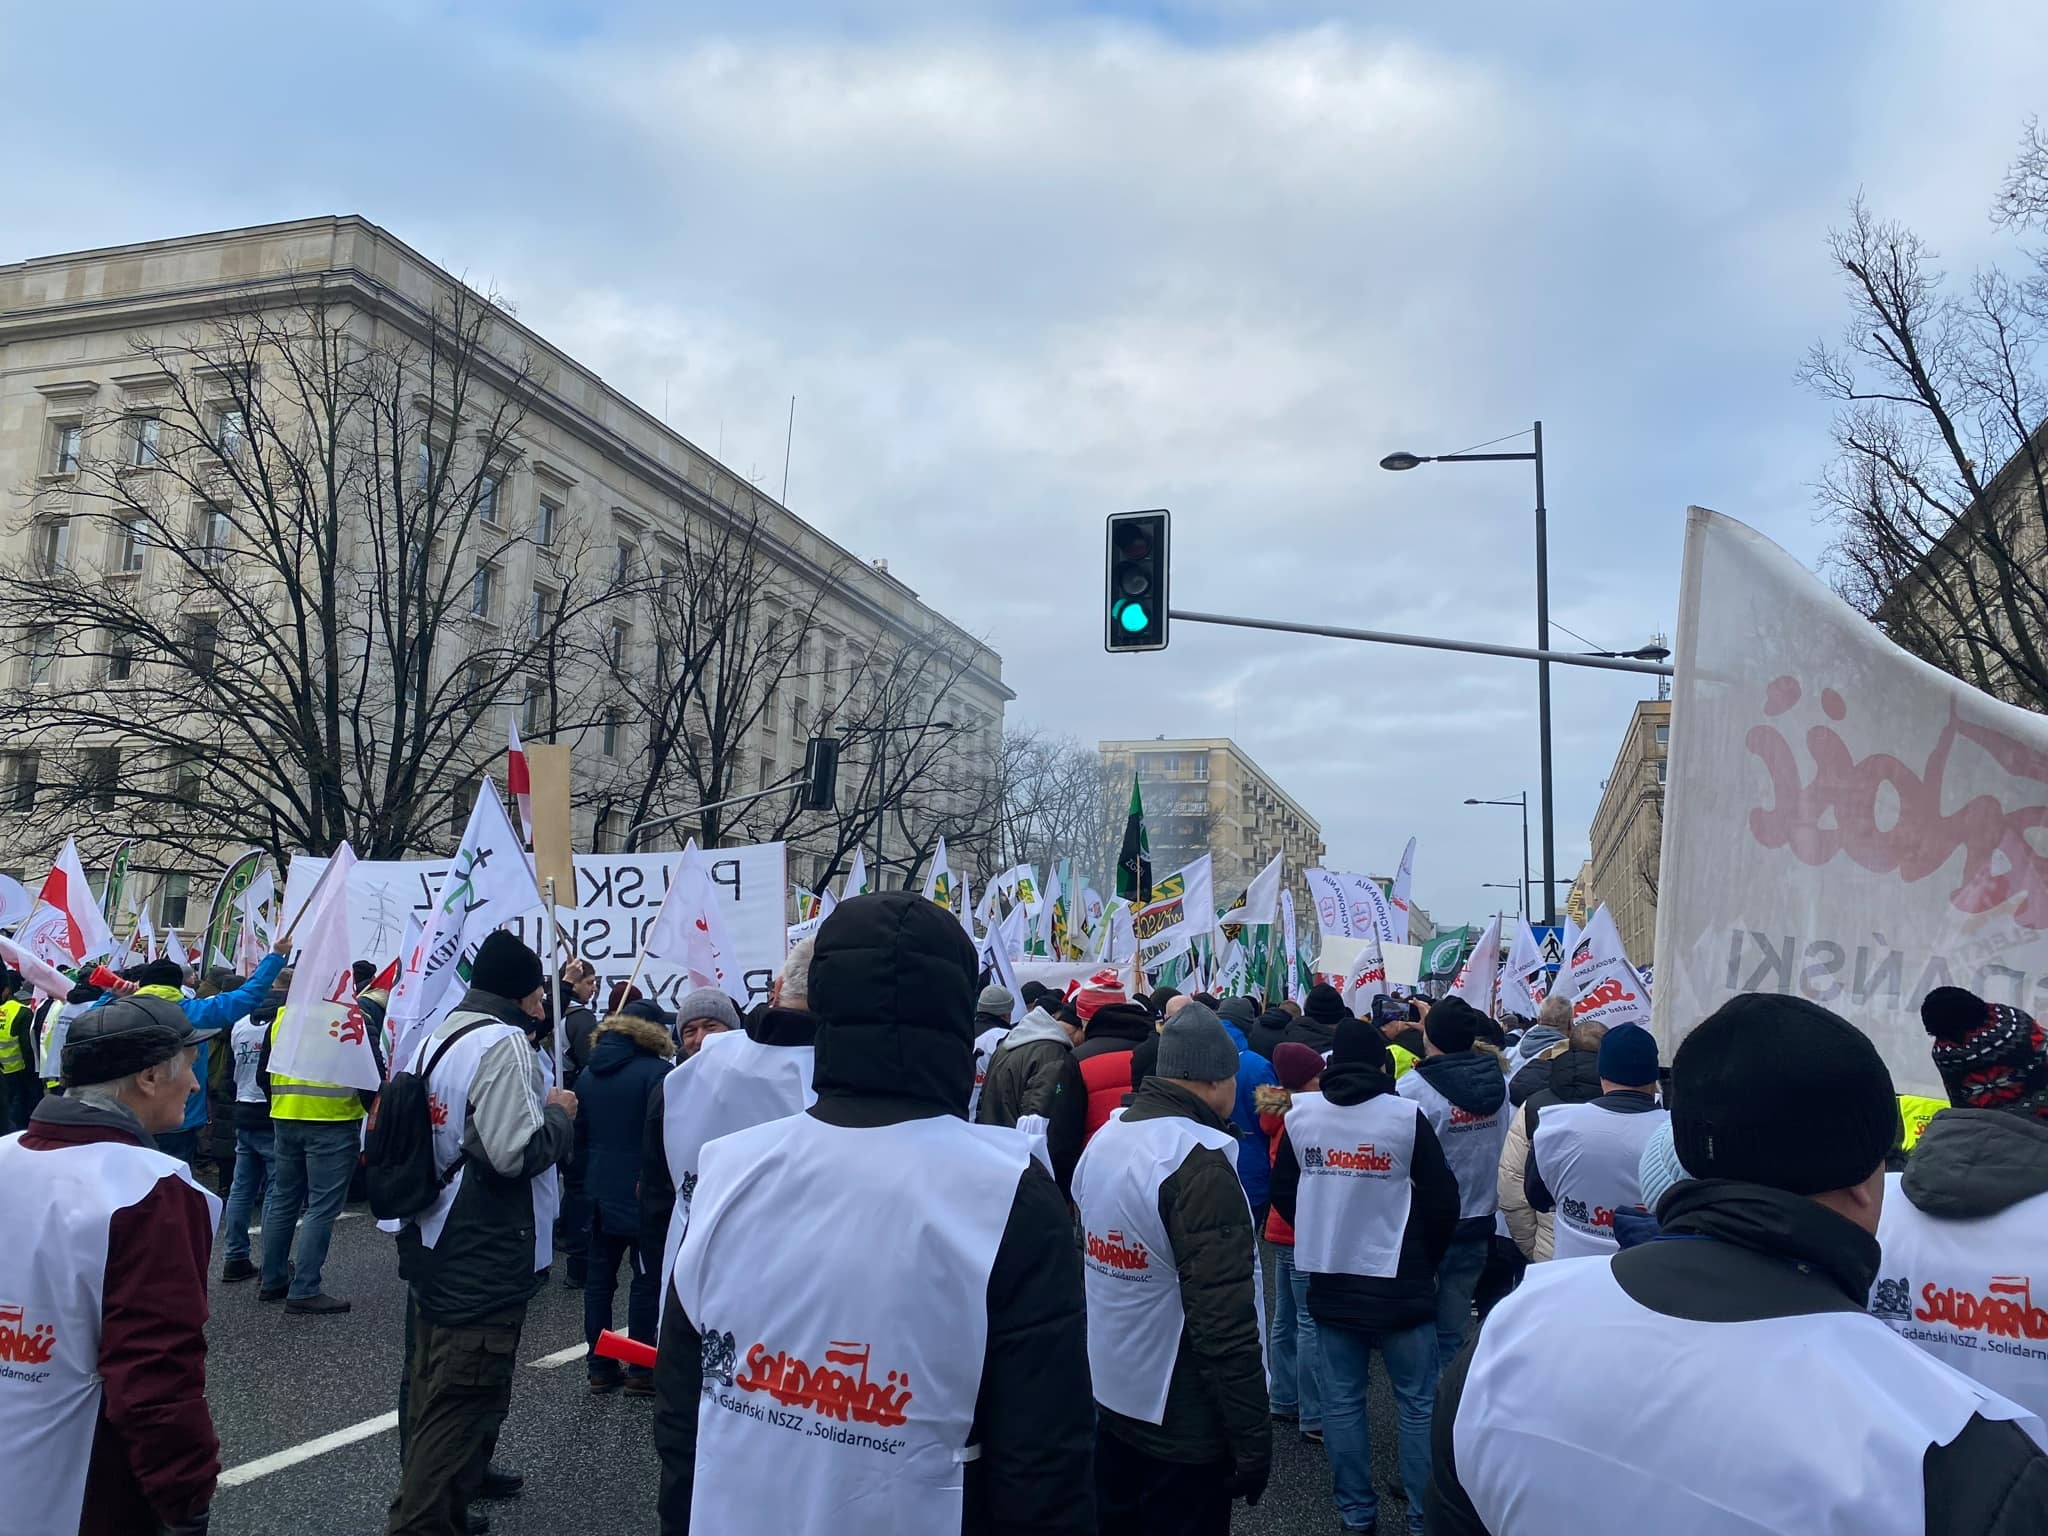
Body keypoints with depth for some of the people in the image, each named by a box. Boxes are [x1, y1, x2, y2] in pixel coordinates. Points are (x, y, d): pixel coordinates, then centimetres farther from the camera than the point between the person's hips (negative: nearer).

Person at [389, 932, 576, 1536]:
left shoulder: (437, 1036, 10)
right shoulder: (504, 1041, -19)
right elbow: (518, 1151, -27)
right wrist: (559, 1113, -8)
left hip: (431, 1247, 10)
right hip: (484, 1260, -10)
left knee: (431, 1390, 22)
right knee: (464, 1401, -2)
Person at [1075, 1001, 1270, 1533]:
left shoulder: (1104, 1139, 4)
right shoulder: (1198, 1160, -23)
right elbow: (1224, 1319, -25)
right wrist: (1252, 1436, -18)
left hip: (1112, 1398, 8)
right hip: (1184, 1421, -8)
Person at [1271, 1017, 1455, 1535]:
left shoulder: (1300, 1115, -2)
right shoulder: (1406, 1116, -13)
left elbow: (1283, 1194, 8)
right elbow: (1441, 1200, -7)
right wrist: (1425, 1257, 10)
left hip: (1330, 1281, 3)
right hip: (1398, 1281, -3)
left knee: (1342, 1399, 12)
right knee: (1417, 1401, 10)